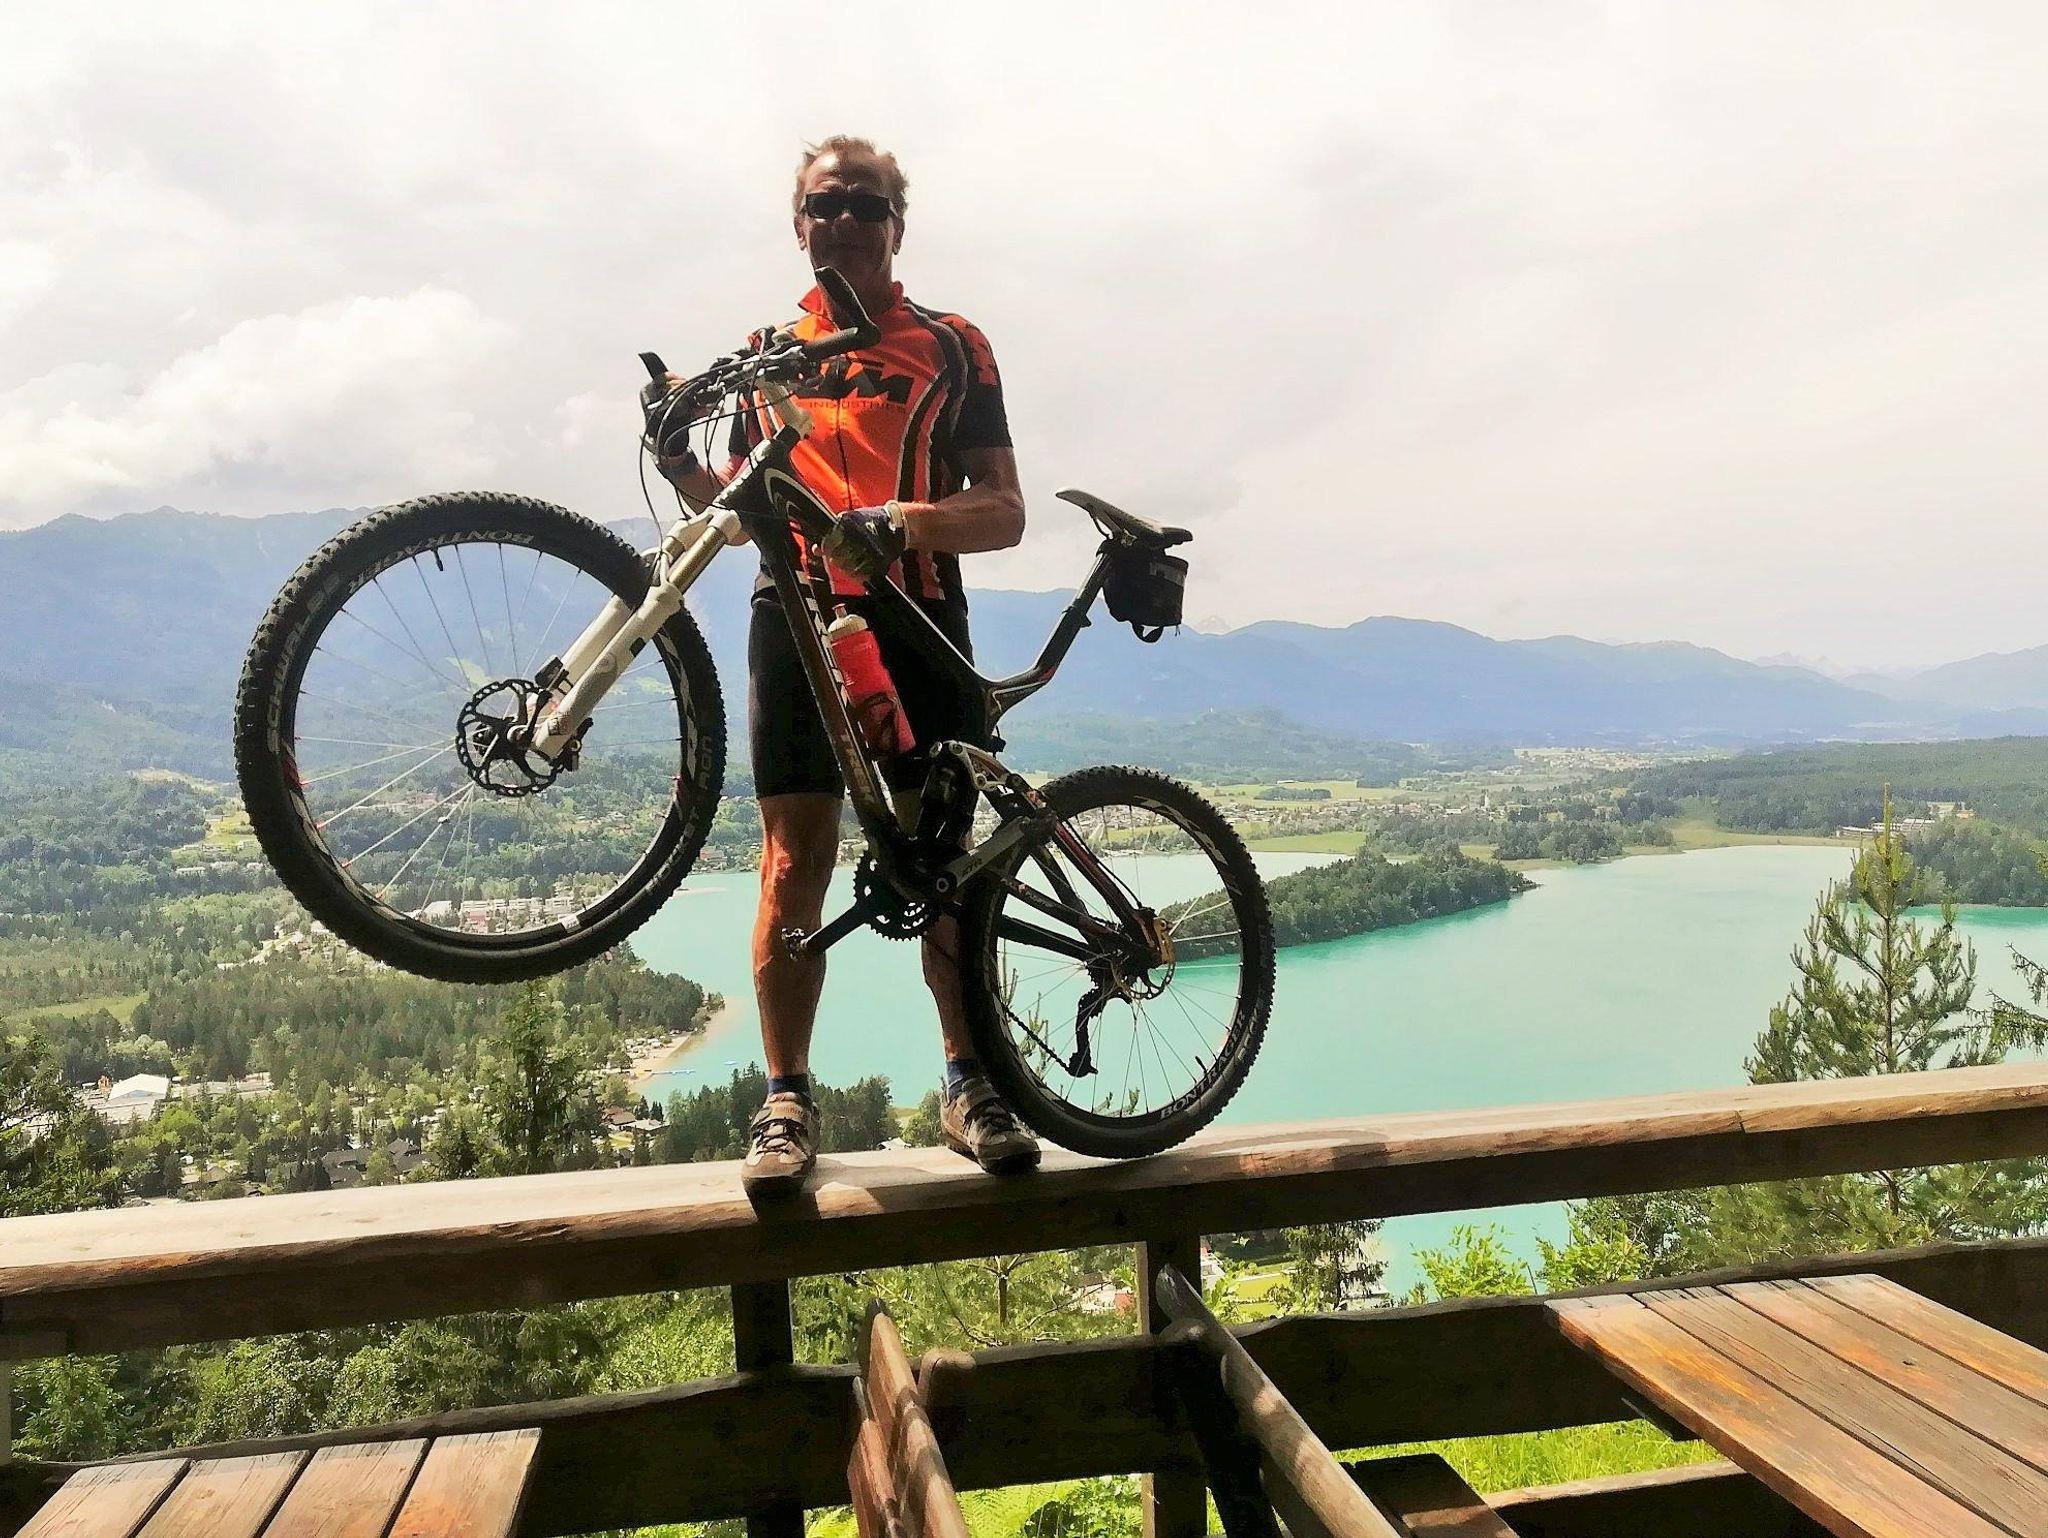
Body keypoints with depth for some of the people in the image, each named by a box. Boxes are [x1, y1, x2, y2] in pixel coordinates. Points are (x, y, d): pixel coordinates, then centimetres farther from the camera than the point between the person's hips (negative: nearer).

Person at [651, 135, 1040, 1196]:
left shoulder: (951, 348, 10)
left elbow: (1003, 512, 0)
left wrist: (902, 522, -19)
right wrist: (684, 470, -2)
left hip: (918, 624, -1)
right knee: (795, 861, -3)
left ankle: (969, 1088, 14)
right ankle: (786, 1100, 6)